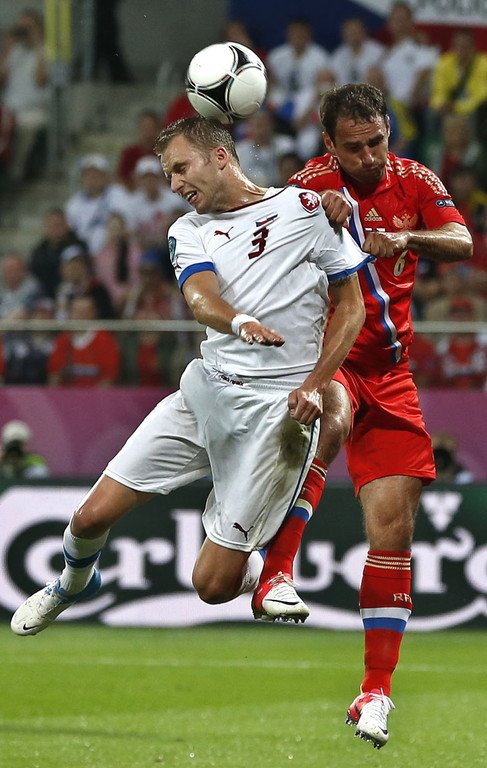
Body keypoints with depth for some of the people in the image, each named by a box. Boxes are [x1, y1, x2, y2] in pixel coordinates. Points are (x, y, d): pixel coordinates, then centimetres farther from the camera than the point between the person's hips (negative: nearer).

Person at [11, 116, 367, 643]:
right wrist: (240, 322, -35)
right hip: (206, 389, 5)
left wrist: (315, 384, -10)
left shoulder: (304, 208, -1)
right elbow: (200, 299, -11)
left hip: (277, 406, -5)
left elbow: (352, 306, 2)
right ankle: (74, 583, 37)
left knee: (214, 584, -8)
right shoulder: (188, 232, 11)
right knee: (93, 516, 2)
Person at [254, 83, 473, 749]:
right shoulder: (314, 184, -5)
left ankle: (377, 688, 6)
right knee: (331, 418, -41)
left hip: (389, 374, 4)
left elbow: (461, 243, -10)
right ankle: (274, 571, -40)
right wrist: (320, 225, -36)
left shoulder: (413, 180, 5)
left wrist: (407, 238, -30)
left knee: (393, 527, -3)